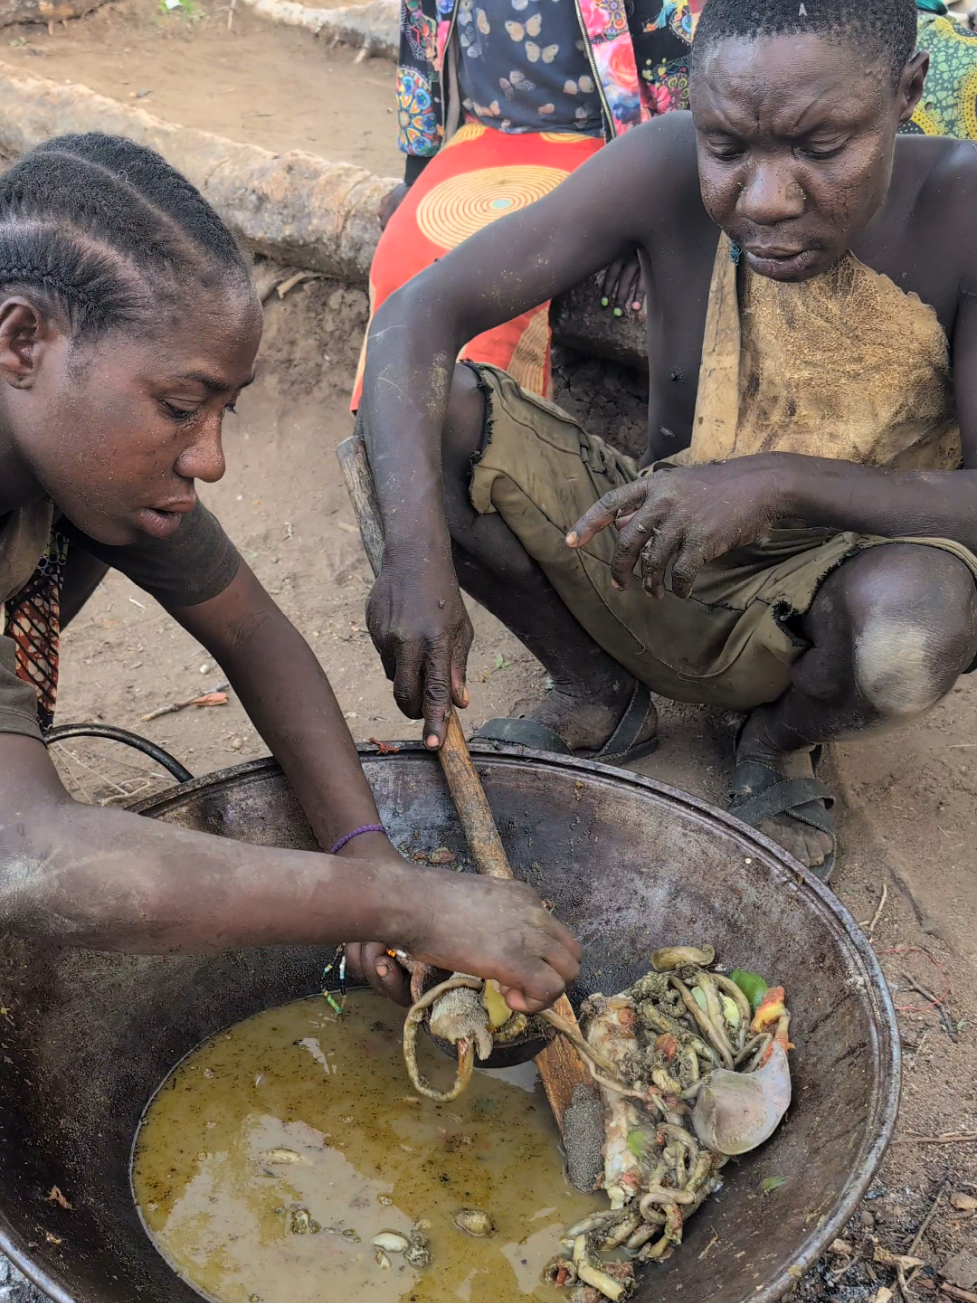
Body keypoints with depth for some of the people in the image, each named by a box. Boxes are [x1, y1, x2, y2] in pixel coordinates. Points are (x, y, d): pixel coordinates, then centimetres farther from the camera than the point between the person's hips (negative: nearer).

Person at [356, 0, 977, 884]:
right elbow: (420, 314, -22)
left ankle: (783, 745, 2)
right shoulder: (664, 172, -17)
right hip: (649, 564, 2)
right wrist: (416, 553, -36)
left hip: (812, 612, -1)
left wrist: (785, 480, -39)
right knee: (428, 413, -18)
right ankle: (598, 696, 5)